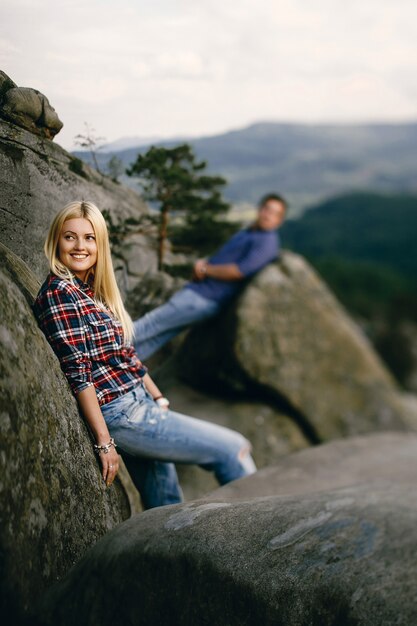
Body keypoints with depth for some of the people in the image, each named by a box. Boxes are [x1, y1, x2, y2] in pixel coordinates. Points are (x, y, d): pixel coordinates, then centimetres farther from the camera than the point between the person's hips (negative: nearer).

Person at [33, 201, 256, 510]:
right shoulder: (58, 294, -14)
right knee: (231, 450, -2)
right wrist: (104, 441, -18)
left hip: (139, 406, 8)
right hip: (118, 415, -8)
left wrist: (158, 398, 16)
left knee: (163, 506, 16)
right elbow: (77, 374, -18)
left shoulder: (93, 290, 12)